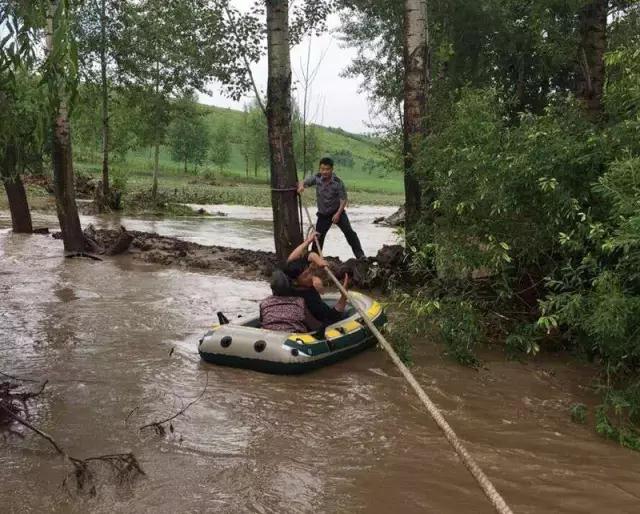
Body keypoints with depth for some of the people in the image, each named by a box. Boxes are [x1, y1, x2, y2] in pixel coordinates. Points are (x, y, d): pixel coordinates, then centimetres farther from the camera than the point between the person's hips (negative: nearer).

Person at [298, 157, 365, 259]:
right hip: (323, 214, 3)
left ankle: (360, 255, -3)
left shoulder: (338, 182, -18)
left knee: (349, 232, -11)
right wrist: (301, 186, -30)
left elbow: (343, 199, -14)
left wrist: (338, 213, -23)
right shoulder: (317, 178, -10)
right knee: (318, 237, 4)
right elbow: (303, 182, -5)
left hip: (337, 212, -3)